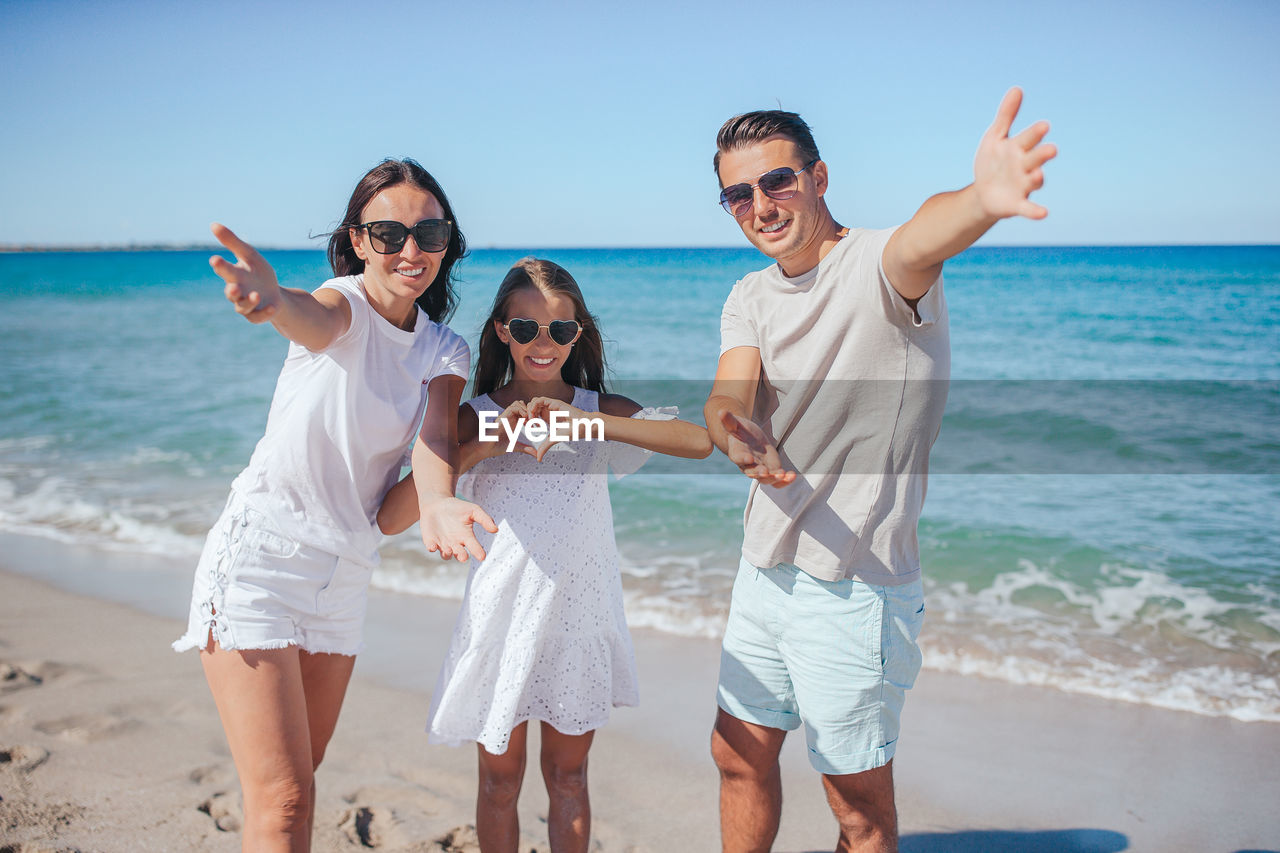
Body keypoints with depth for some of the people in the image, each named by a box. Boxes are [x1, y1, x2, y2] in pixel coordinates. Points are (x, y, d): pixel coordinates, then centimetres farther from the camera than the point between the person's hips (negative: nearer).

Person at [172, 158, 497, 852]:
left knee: (298, 779, 18)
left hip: (346, 572, 6)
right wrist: (275, 302, -63)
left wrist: (435, 504, -40)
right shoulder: (346, 302, -11)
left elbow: (436, 438, -16)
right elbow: (316, 320, -37)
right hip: (259, 555, -6)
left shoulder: (444, 352, 3)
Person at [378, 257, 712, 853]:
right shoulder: (475, 419, -6)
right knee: (500, 780, 15)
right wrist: (481, 446, -24)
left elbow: (700, 442, -21)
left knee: (568, 777, 16)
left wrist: (587, 421, -30)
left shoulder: (602, 412, -3)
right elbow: (391, 518, -15)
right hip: (502, 619, 0)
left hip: (581, 618, 1)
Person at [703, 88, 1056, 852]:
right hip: (765, 570, 7)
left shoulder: (878, 265, -16)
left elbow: (921, 245, -41)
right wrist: (740, 437, -39)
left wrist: (980, 200, -65)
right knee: (739, 756, 22)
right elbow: (728, 396, -14)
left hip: (855, 588, -7)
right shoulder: (750, 297, 5)